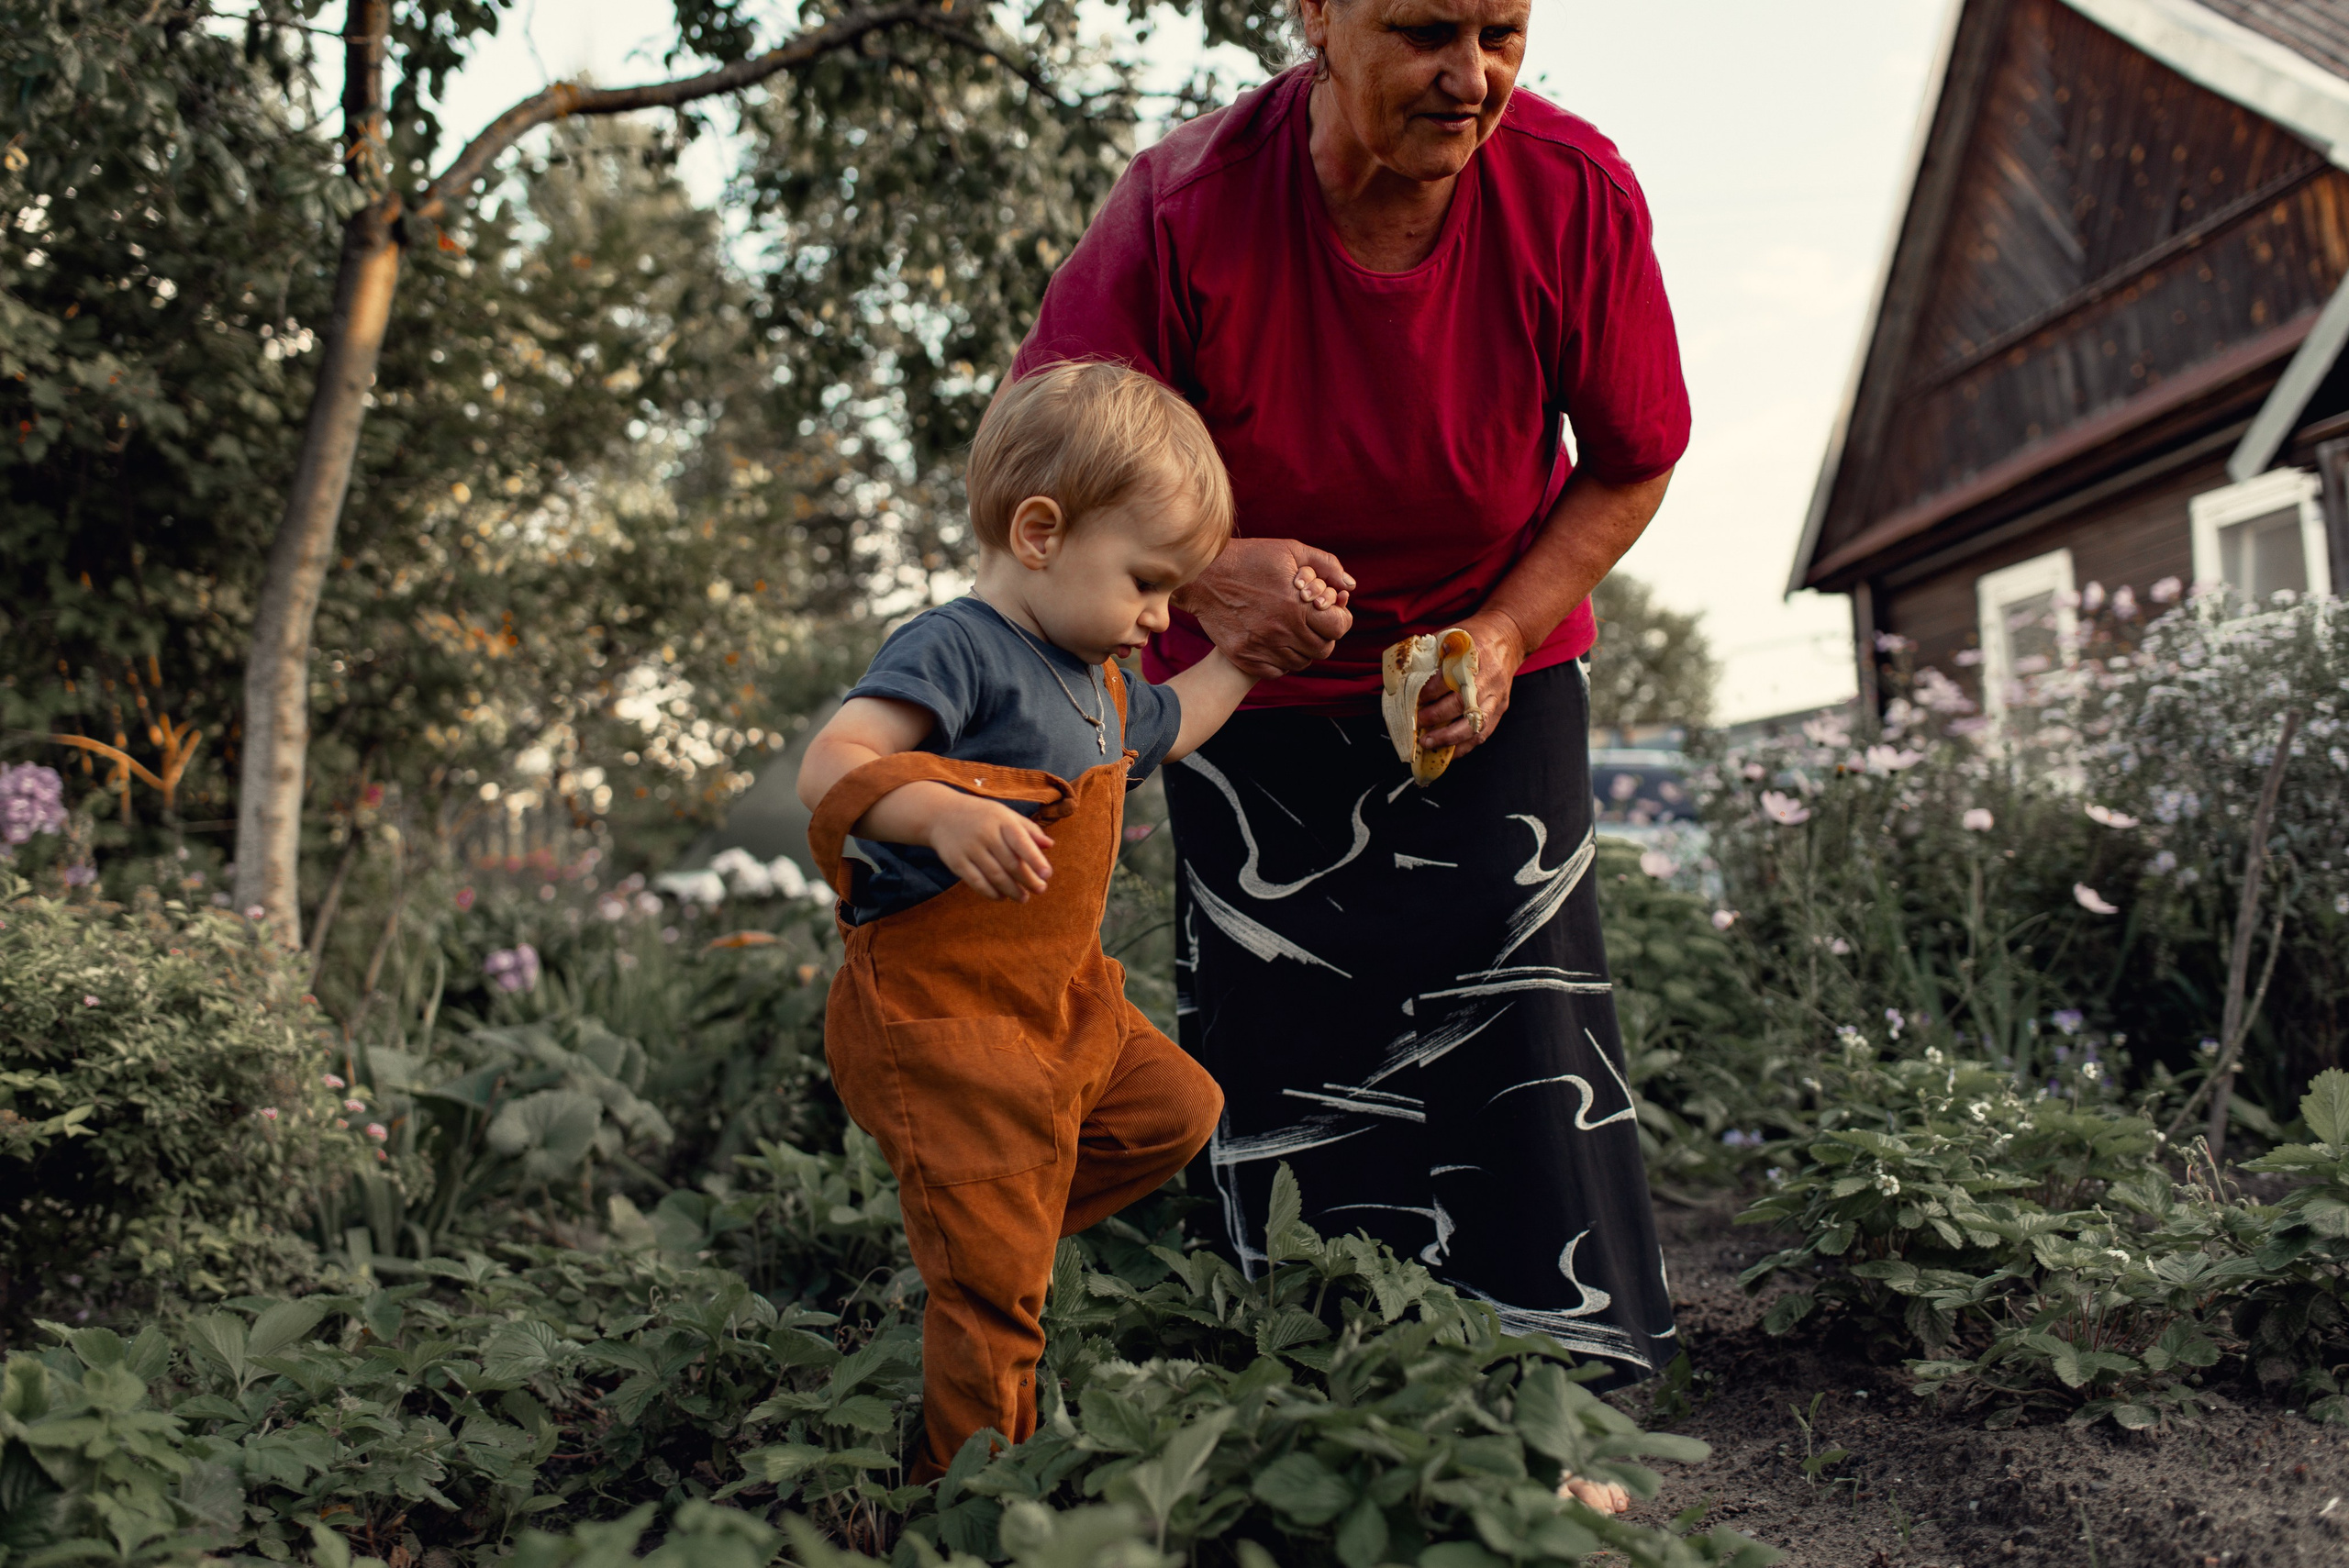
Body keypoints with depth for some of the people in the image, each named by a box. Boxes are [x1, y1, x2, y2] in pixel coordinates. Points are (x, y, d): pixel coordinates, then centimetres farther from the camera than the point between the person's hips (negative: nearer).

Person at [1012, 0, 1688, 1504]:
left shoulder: (1577, 193, -17)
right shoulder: (1185, 204, -22)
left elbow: (1635, 463, -3)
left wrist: (1504, 634, -16)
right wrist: (1197, 575, -32)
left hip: (1495, 663, 1)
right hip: (1257, 687, 0)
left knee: (1520, 1018, -7)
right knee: (1289, 1045, -1)